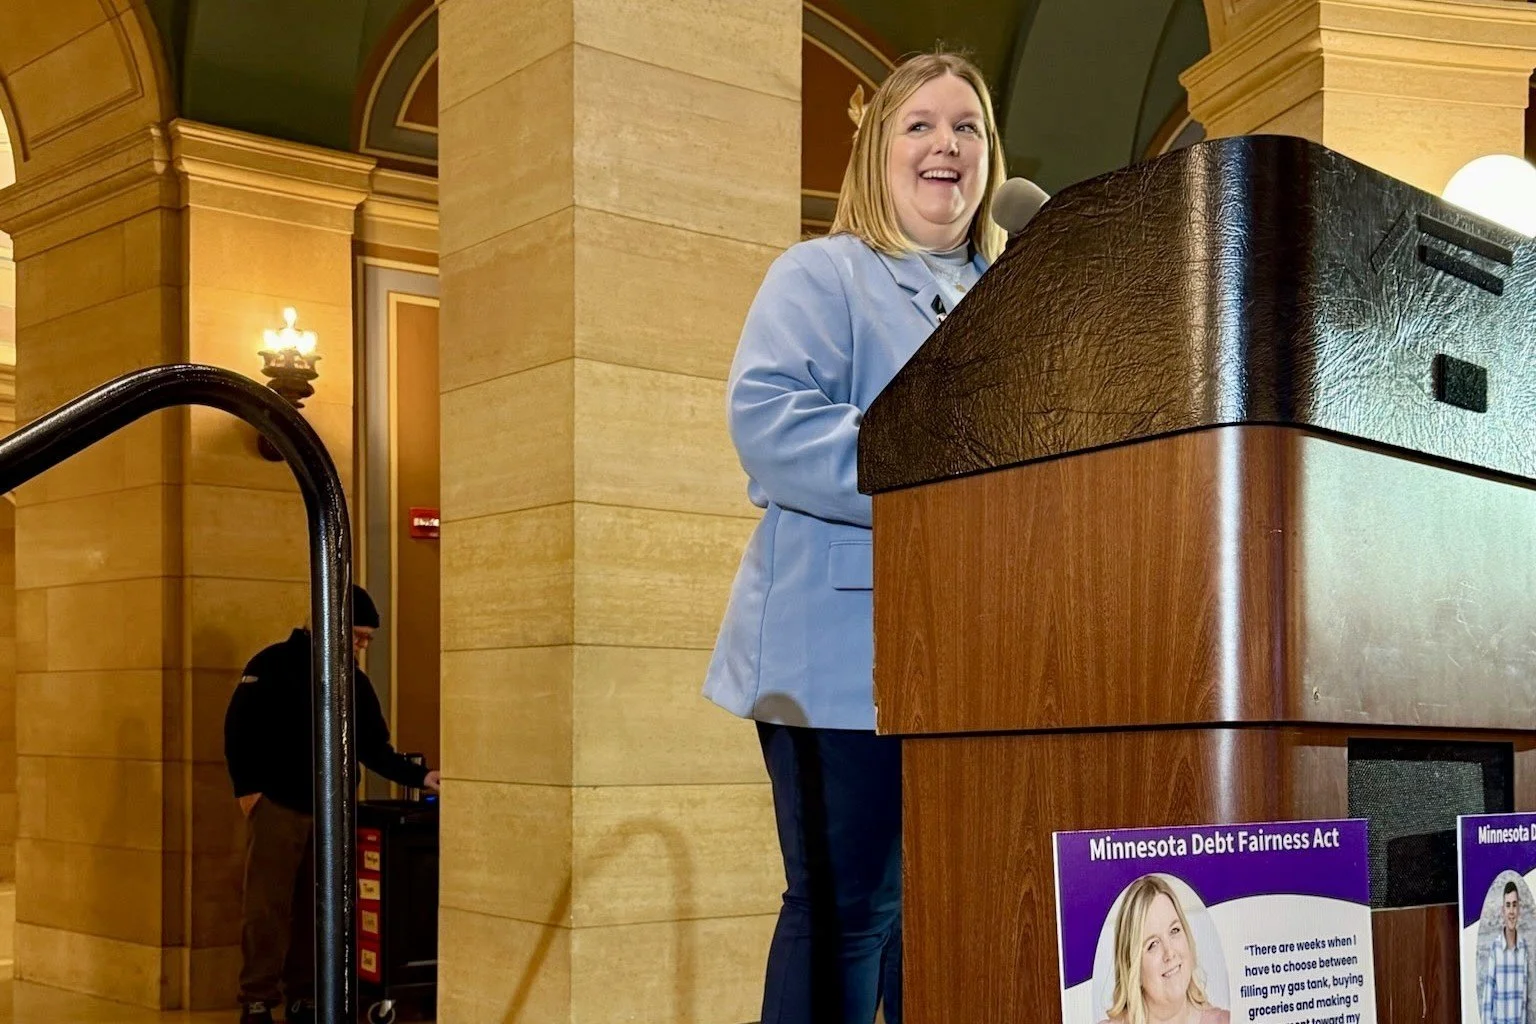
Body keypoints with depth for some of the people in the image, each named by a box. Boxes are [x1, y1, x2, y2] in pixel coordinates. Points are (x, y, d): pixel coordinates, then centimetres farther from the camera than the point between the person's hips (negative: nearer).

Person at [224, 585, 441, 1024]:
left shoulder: (356, 682, 10)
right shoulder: (274, 665, -4)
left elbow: (373, 748, 10)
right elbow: (239, 728, -5)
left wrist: (420, 777, -3)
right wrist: (247, 789, -12)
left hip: (327, 811, 5)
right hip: (275, 806, -4)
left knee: (314, 909, 6)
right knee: (266, 908, -4)